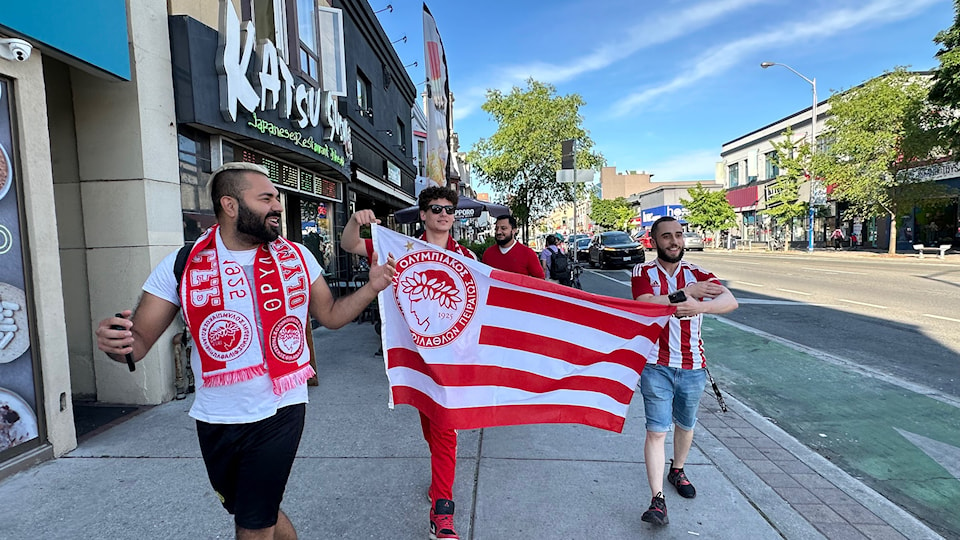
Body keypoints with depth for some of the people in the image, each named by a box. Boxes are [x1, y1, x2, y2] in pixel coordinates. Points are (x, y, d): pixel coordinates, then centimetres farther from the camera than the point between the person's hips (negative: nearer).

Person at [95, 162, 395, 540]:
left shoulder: (296, 257, -3)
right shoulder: (180, 266, -8)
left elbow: (331, 315, 4)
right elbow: (138, 342, -5)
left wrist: (371, 287, -11)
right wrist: (115, 342, -28)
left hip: (279, 414, -1)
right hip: (216, 421, 2)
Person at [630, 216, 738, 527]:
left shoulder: (697, 274, 1)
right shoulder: (643, 273, -4)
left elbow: (730, 301, -16)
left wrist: (700, 306, -36)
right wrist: (686, 293, -23)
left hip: (692, 367, 3)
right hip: (656, 367, -3)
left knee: (685, 425, 21)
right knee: (657, 431, -5)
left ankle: (677, 471, 45)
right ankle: (657, 500, 1)